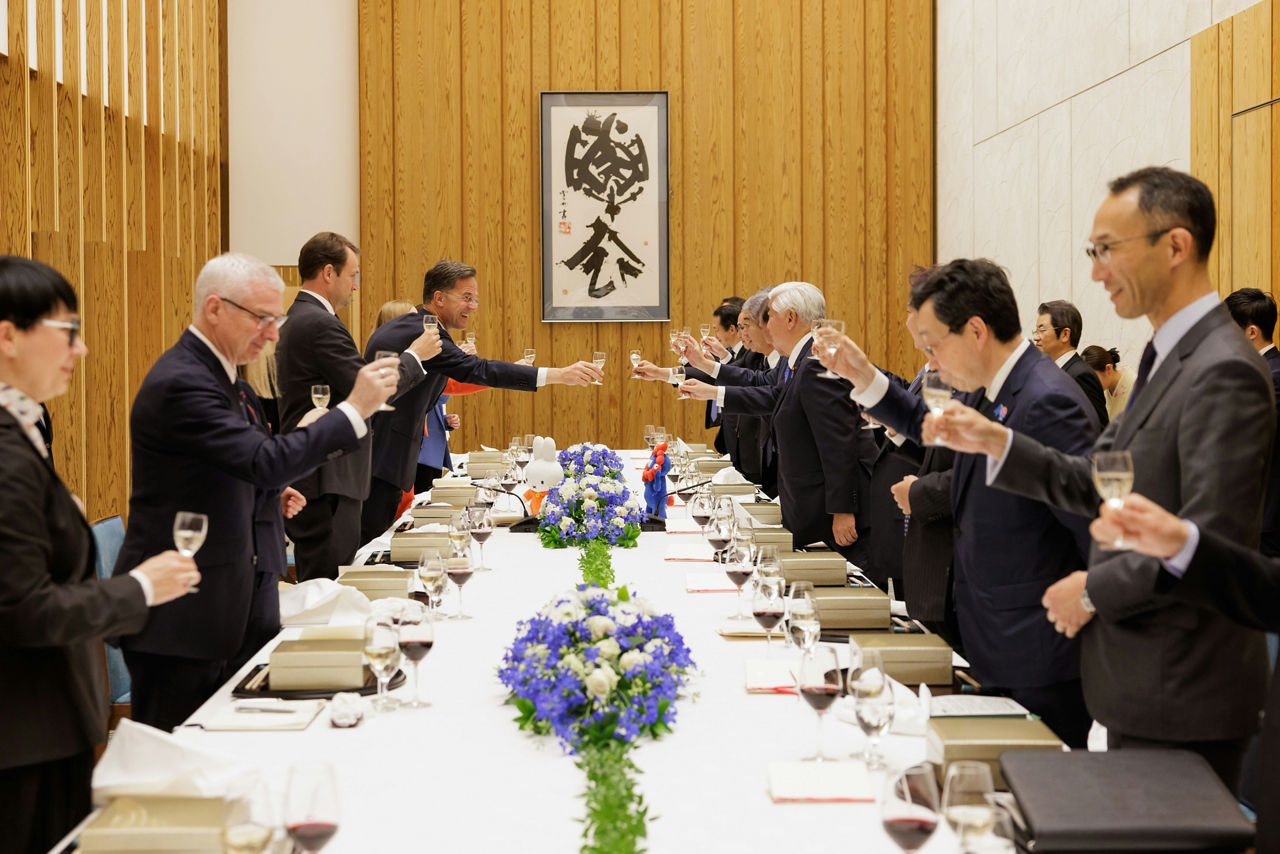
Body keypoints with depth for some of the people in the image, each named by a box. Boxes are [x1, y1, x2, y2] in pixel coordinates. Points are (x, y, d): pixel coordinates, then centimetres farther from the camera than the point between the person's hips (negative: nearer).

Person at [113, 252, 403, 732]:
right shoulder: (181, 383, -21)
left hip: (206, 611, 10)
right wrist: (355, 409, -26)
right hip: (175, 617, -10)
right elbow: (266, 461, -28)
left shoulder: (210, 373, 12)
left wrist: (273, 491, 6)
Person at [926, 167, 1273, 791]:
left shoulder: (1223, 372, -20)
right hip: (1144, 681, 10)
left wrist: (1094, 590, -15)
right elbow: (1097, 486, 14)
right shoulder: (1168, 357, 13)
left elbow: (1212, 540, -26)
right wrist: (997, 444, 3)